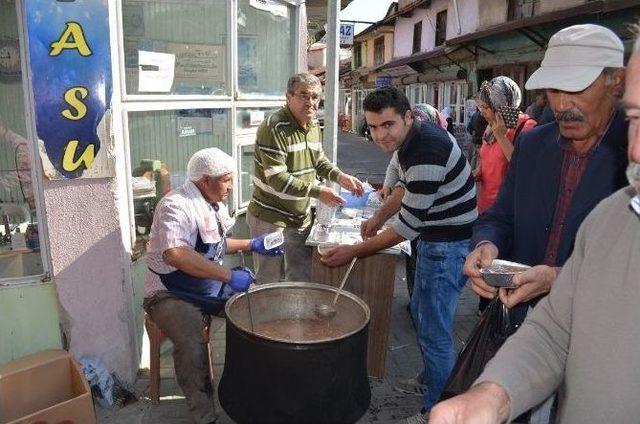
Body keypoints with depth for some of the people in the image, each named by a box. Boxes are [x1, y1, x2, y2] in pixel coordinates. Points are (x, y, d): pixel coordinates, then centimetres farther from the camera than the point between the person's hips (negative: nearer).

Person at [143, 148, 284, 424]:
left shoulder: (214, 204, 7)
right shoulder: (176, 206, -22)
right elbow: (175, 254, -40)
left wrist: (251, 245, 12)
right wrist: (228, 275, -38)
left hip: (212, 287, 8)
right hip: (173, 295, -8)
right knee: (192, 344, -33)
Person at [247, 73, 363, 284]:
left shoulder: (313, 126, 6)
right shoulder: (273, 128, -21)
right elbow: (276, 178, -27)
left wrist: (341, 177, 3)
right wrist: (317, 192, -30)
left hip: (301, 217, 7)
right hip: (270, 218, -7)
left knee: (302, 279, 18)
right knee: (268, 282, 7)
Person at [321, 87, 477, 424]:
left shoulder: (427, 153, -29)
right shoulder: (413, 137, 2)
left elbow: (408, 225, -26)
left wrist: (353, 252, -20)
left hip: (449, 247, -10)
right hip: (435, 239, 10)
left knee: (434, 332, -1)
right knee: (420, 311, 24)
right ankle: (435, 377, 44)